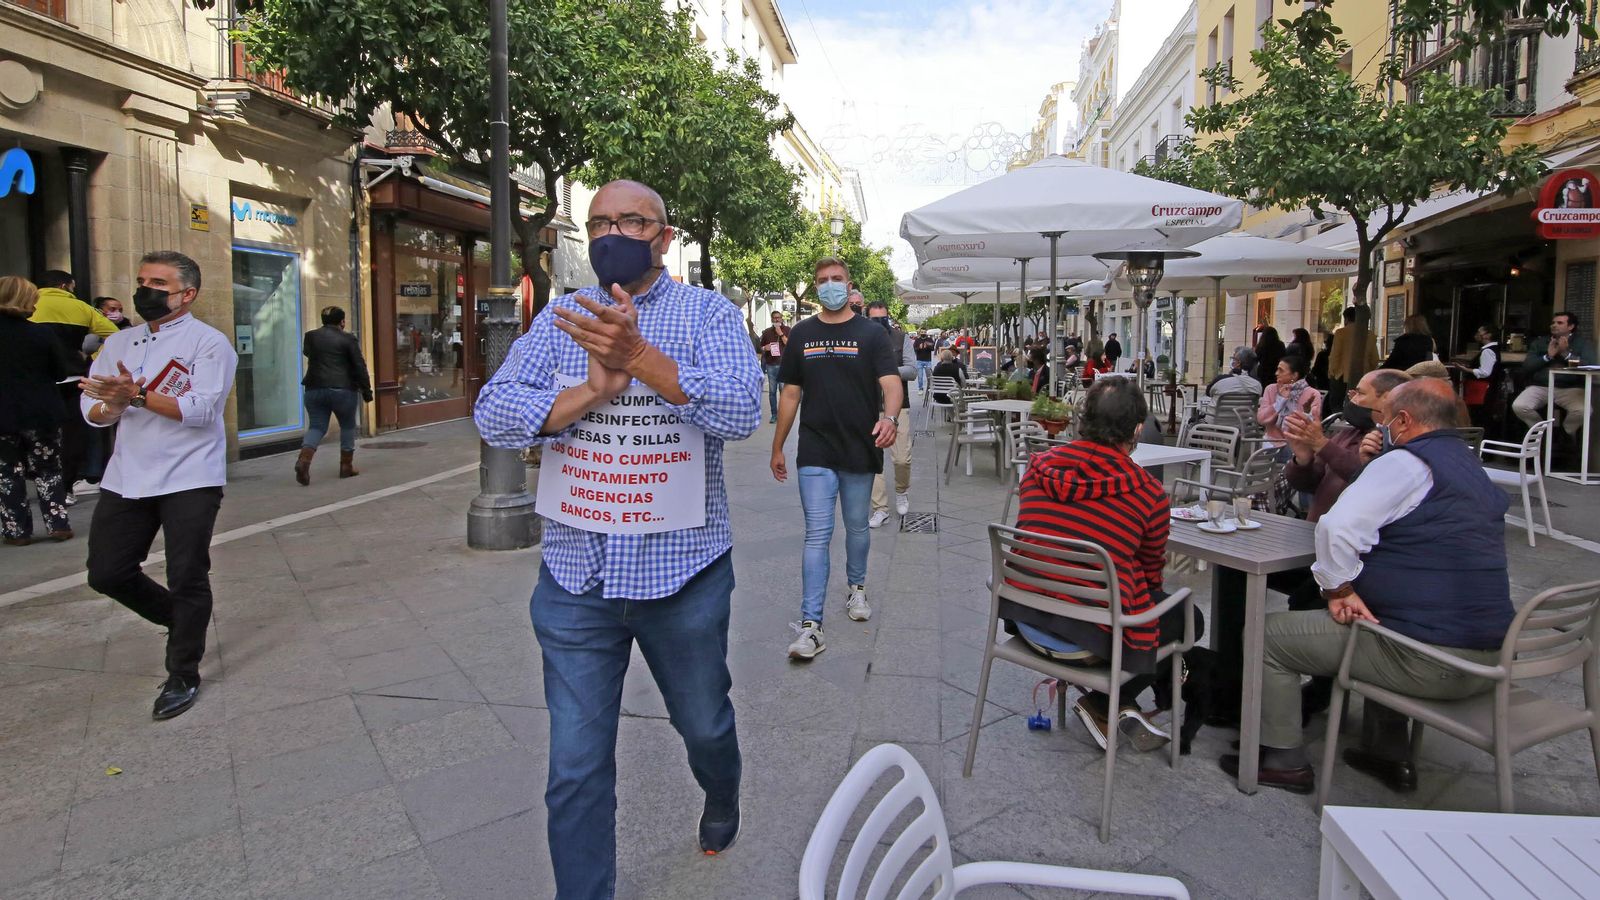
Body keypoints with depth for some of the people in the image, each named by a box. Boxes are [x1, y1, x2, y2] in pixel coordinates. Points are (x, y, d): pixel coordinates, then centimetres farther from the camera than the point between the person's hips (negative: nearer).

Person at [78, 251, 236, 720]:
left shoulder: (209, 343, -6)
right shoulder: (118, 343, 12)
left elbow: (201, 409, -18)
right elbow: (91, 409, 7)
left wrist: (138, 395, -27)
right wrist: (112, 407, -15)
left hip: (190, 480, -6)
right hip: (126, 479, 6)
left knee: (187, 580, 0)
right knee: (106, 574, 9)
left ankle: (182, 677, 16)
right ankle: (178, 619, 35)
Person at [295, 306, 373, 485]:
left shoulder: (310, 336, 9)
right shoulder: (347, 339, -4)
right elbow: (359, 366, -5)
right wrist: (366, 390, 0)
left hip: (315, 388, 4)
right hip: (342, 389, -3)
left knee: (317, 426, 8)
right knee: (347, 426, 13)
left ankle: (304, 460, -15)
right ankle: (346, 466, 14)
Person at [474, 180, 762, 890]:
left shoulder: (708, 313, -2)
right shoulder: (557, 319, 5)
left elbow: (741, 412, -19)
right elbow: (493, 415, -7)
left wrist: (639, 358, -31)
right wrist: (593, 391, -22)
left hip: (683, 572, -1)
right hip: (576, 577, 1)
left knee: (704, 723, 22)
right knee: (576, 770, 6)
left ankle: (722, 798, 55)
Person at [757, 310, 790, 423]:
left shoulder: (787, 330, 5)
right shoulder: (767, 332, 13)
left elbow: (789, 344, -6)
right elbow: (761, 347, 21)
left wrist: (781, 333, -11)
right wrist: (765, 348, -1)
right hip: (770, 365, 3)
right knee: (772, 391, 2)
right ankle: (774, 414, 7)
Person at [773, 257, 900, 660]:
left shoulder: (871, 334, 1)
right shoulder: (802, 334, 7)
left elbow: (890, 383, -12)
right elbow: (791, 393, 10)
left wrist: (889, 417, -33)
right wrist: (777, 448, 9)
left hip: (860, 451, 0)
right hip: (815, 453, 0)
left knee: (857, 528, 15)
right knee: (817, 534, -5)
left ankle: (856, 586, 40)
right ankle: (811, 625, -5)